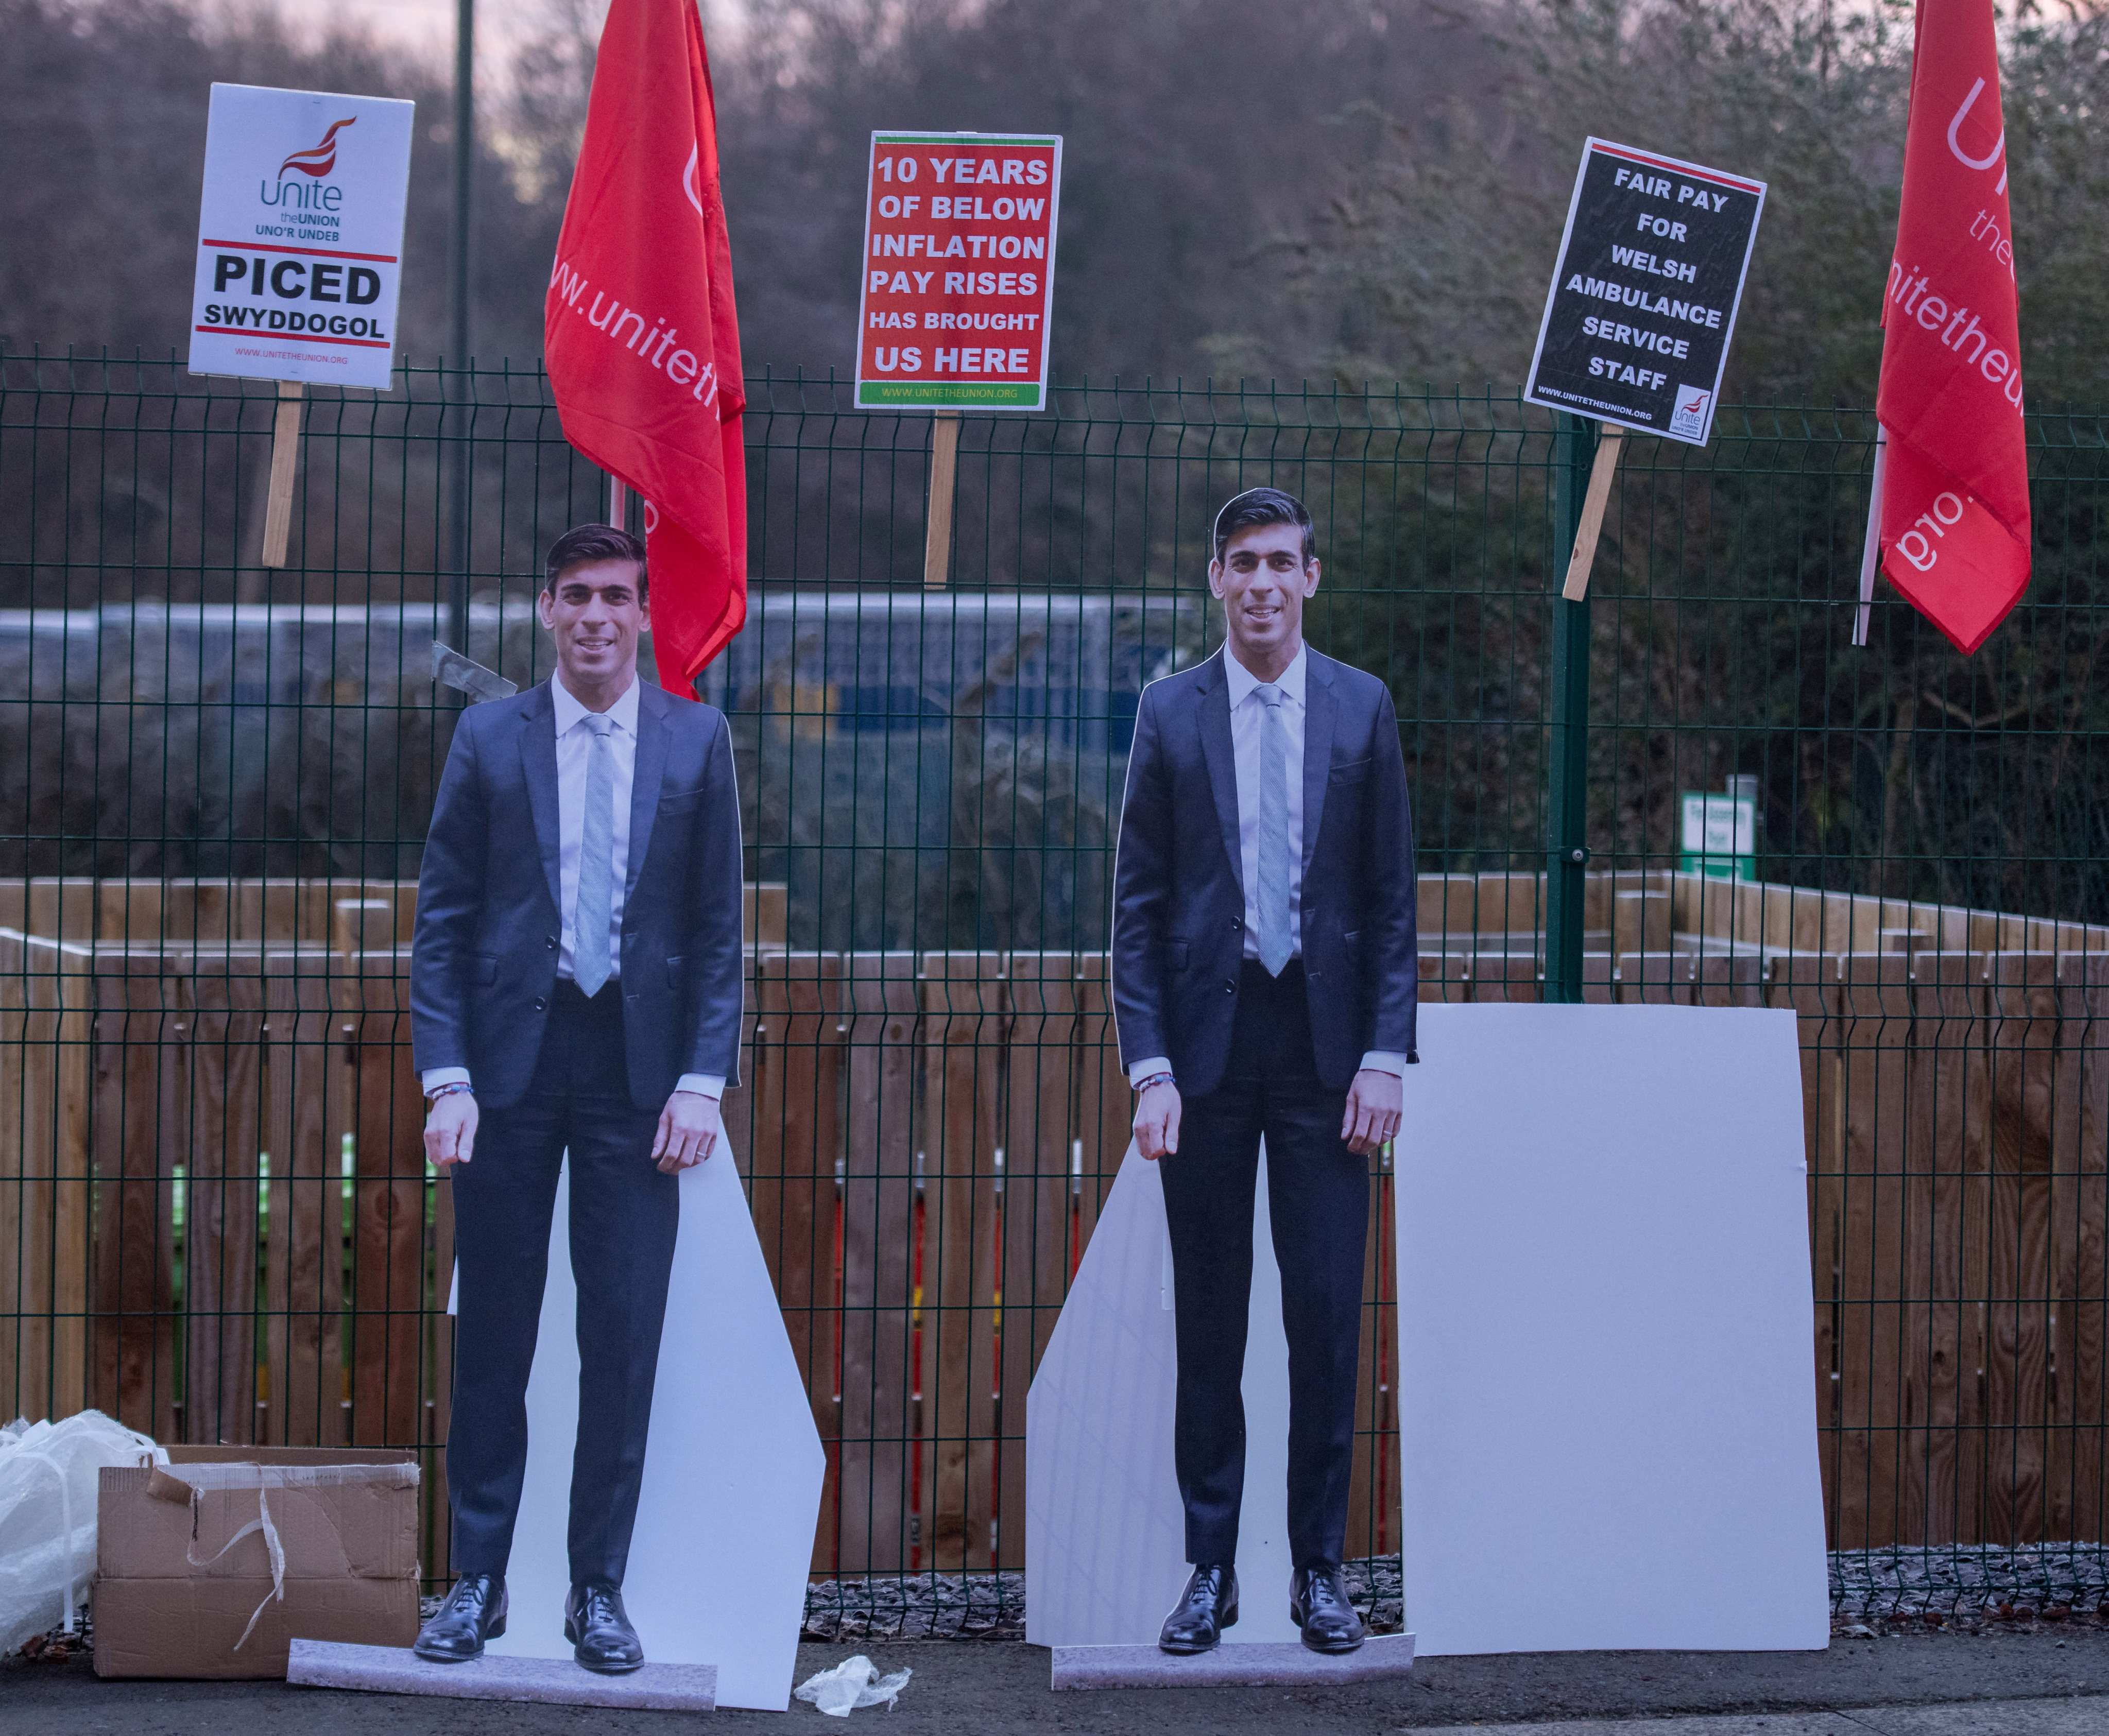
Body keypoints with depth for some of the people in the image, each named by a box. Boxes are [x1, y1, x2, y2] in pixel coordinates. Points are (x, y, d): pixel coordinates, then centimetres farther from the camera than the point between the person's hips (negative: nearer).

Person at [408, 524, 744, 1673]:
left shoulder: (696, 741, 5)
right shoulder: (488, 738, 5)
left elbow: (717, 926, 5)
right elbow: (442, 919, 4)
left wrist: (703, 1079, -4)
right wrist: (446, 1078, -5)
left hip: (637, 1066, 0)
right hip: (511, 1060, 0)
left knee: (625, 1339, 1)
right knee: (492, 1331, 4)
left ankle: (599, 1588, 11)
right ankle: (477, 1579, 12)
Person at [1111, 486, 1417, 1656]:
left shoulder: (1361, 708, 4)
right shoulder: (1170, 714, 3)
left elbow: (1392, 898, 5)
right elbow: (1138, 905, 3)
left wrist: (1386, 1056, -3)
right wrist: (1148, 1067, -5)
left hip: (1324, 1044, 0)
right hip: (1207, 1043, 0)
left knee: (1327, 1315, 1)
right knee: (1207, 1318, 4)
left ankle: (1319, 1569, 10)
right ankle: (1210, 1568, 11)